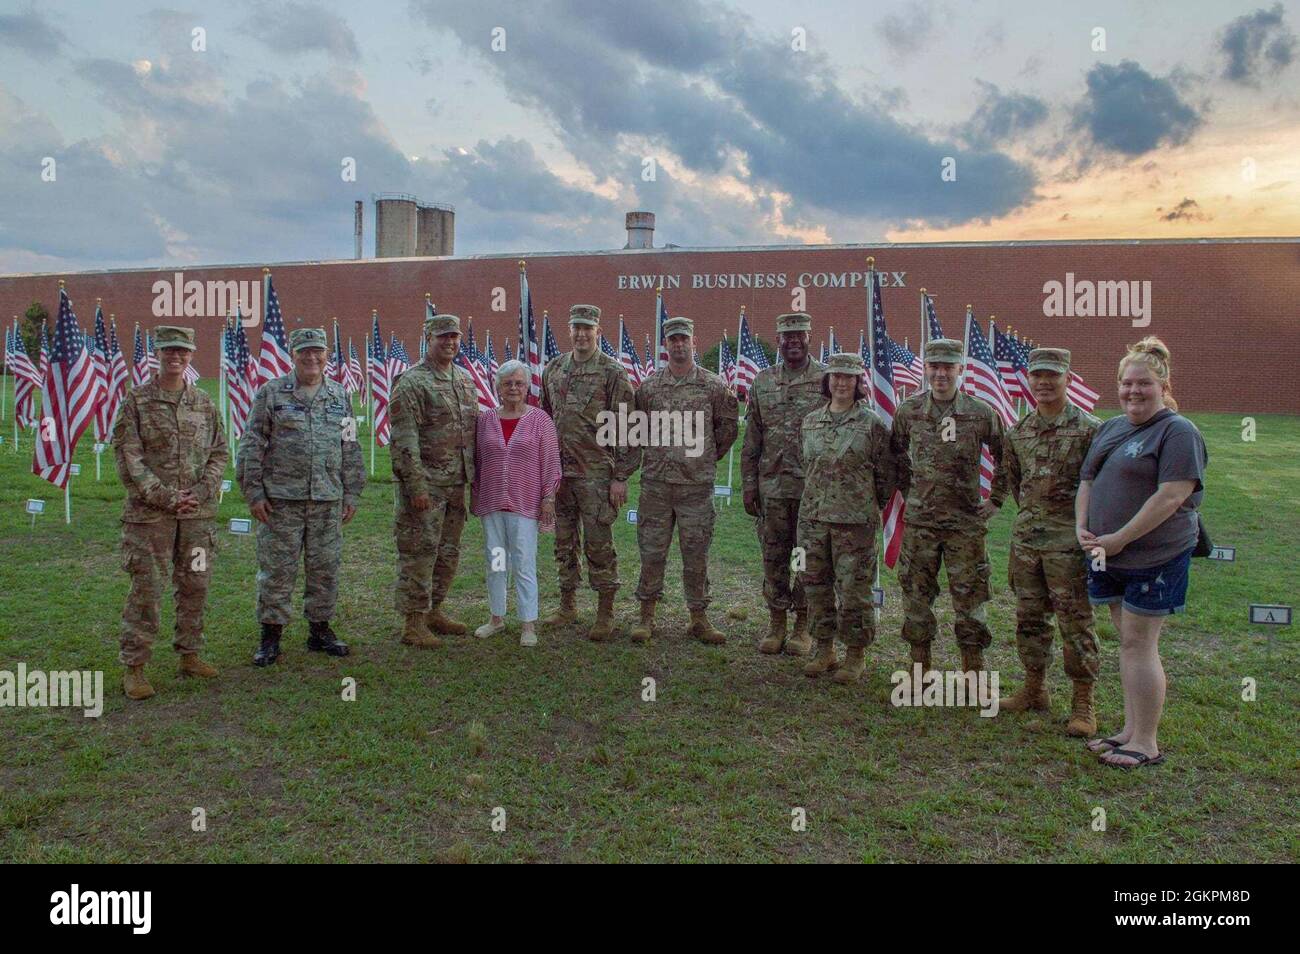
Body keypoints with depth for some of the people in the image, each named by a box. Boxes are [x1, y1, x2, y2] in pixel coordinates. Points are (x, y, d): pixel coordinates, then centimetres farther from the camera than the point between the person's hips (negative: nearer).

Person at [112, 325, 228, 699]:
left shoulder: (204, 403, 9)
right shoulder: (136, 401, -1)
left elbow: (220, 454, 10)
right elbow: (127, 458, -6)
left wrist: (202, 492, -6)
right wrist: (165, 496, -13)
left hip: (197, 513, 4)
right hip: (149, 513, -3)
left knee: (195, 587, 10)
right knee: (145, 590, -2)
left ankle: (189, 655, 24)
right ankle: (134, 668, 7)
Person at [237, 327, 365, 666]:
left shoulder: (340, 396, 11)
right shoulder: (270, 393, 2)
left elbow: (351, 449, 13)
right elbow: (251, 446, 0)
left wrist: (352, 493, 9)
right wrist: (253, 492, -6)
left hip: (328, 500, 3)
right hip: (281, 498, -3)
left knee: (325, 568, 8)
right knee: (277, 568, 2)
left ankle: (320, 630, 22)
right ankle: (271, 636, 13)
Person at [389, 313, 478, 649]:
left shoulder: (465, 381, 14)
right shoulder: (411, 383, -10)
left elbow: (474, 431, 20)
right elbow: (404, 441, -15)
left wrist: (476, 479, 16)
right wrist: (416, 487, -19)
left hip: (456, 485, 8)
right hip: (426, 485, -8)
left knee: (448, 554, 15)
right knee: (419, 554, -2)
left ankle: (434, 611, 28)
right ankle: (413, 624, 6)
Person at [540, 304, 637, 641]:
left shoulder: (613, 373, -6)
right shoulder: (553, 369, 10)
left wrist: (621, 477, -12)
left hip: (596, 474, -5)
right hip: (558, 472, 5)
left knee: (598, 544, -1)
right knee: (564, 542, 13)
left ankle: (605, 613, 10)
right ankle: (568, 606, 26)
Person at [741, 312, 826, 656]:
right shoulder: (762, 382, 9)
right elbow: (752, 439, 10)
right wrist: (749, 483, 6)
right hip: (772, 486, 3)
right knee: (773, 557, 8)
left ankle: (803, 626, 17)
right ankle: (776, 623, 21)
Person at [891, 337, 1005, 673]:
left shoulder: (981, 413, -5)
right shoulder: (908, 411, 0)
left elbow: (1005, 460, 7)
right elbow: (897, 453, 17)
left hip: (965, 521, -2)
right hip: (919, 519, 2)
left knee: (969, 596, 4)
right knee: (916, 594, 8)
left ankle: (973, 669, 17)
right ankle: (920, 665, 23)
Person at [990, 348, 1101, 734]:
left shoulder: (1089, 429, -7)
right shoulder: (1018, 432, 8)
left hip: (1069, 539, -5)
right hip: (1025, 537, 5)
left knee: (1076, 623, 1)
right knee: (1029, 618, 13)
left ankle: (1083, 704, 11)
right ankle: (1034, 688, 28)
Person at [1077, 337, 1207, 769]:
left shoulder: (1178, 432, -11)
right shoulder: (1109, 428, 14)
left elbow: (1172, 495, -20)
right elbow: (1087, 481, 17)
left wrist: (1120, 538, -19)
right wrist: (1082, 527, 0)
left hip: (1154, 556, -7)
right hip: (1110, 555, 8)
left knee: (1139, 643, -4)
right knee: (1128, 641, 13)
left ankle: (1146, 743, 6)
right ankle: (1131, 729, 24)